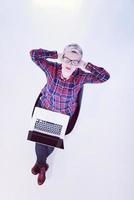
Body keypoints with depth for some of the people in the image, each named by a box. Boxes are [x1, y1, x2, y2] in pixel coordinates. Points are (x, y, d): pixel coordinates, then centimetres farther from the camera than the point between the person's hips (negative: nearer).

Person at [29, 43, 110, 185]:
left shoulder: (81, 76, -23)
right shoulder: (52, 68, -21)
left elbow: (105, 76, -29)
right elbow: (34, 54, -22)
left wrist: (85, 65, -30)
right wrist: (57, 55, -25)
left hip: (64, 114, 0)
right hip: (45, 109, 1)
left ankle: (40, 162, 41)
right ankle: (42, 165, 31)